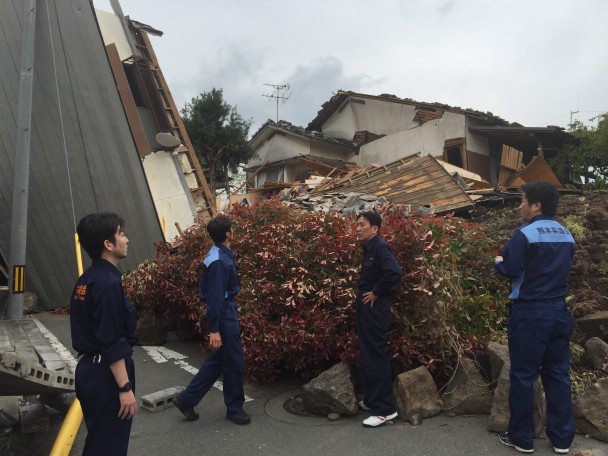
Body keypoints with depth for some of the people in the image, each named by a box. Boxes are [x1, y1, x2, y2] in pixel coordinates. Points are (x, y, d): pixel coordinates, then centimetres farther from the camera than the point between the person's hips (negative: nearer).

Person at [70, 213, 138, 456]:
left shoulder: (86, 280, 8)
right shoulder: (109, 283, -21)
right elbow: (112, 344, -22)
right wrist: (125, 388, -18)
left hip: (89, 370, 10)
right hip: (106, 375, -9)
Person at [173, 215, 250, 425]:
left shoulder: (221, 254, 7)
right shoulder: (220, 262, -23)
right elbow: (215, 297, -24)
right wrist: (214, 330, -22)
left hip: (226, 312, 10)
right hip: (224, 314, -10)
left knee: (218, 359, 18)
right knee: (234, 361, 4)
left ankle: (187, 398, 24)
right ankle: (234, 408, 21)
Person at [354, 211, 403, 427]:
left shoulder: (380, 247, -16)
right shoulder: (369, 248, 13)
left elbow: (394, 273, -31)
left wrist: (377, 293, -19)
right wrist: (364, 292, 5)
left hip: (374, 310, -10)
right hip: (367, 309, 10)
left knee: (376, 357, -4)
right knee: (369, 356, 17)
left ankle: (384, 409, 5)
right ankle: (373, 399, 30)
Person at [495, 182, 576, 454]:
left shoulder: (526, 233, -14)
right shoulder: (567, 235, 9)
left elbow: (509, 270, -19)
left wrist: (499, 262, 2)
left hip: (530, 313, -7)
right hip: (559, 311, 7)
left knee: (523, 376, 3)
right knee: (558, 374, 13)